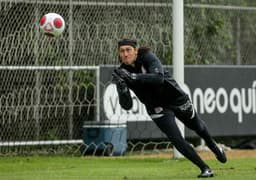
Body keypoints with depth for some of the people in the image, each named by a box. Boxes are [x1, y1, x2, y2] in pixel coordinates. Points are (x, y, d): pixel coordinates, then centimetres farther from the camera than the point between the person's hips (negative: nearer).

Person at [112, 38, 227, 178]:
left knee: (197, 126, 21)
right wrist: (121, 88, -41)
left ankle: (213, 146, 54)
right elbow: (127, 105, -22)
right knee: (176, 139, -12)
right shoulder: (122, 73, -17)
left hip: (174, 97, -1)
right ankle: (205, 169, 5)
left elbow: (159, 78, -44)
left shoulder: (147, 57, -25)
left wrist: (133, 77, -52)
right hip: (156, 107, 1)